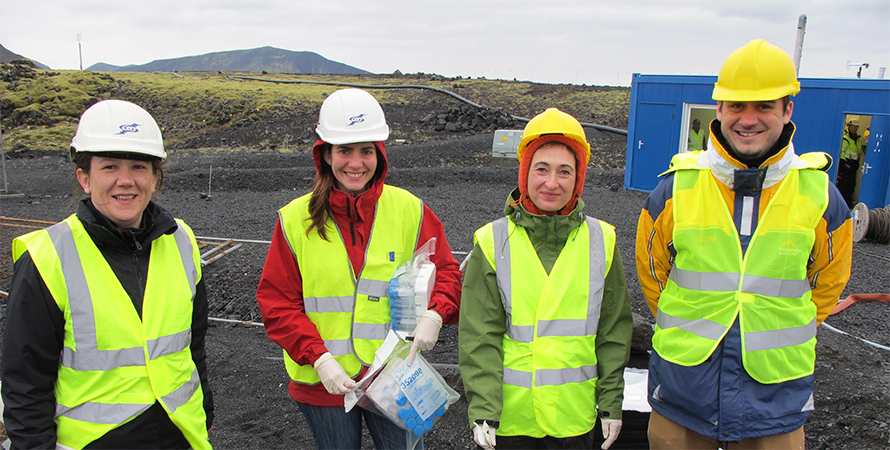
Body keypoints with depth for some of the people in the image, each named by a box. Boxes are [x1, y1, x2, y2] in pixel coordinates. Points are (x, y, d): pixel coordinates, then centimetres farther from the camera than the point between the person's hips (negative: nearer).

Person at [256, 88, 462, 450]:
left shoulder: (409, 210, -4)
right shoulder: (295, 220, -6)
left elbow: (445, 271, 3)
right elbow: (277, 302, -4)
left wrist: (434, 314, -18)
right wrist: (319, 358, -15)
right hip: (323, 382, 0)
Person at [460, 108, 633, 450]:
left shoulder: (601, 241, -1)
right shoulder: (492, 242, -7)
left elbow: (614, 329, 5)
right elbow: (479, 335, -6)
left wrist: (611, 403, 6)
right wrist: (483, 409, -11)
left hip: (574, 414, 2)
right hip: (508, 414, -1)